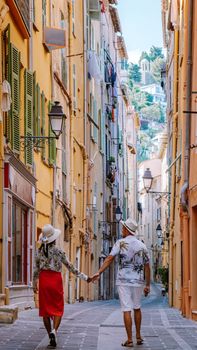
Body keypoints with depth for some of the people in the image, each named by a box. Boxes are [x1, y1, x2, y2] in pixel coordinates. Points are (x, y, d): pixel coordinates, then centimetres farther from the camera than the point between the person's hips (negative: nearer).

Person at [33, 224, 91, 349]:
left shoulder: (39, 252, 0)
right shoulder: (59, 252, -8)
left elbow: (36, 269, 7)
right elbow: (70, 267, -3)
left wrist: (35, 284, 21)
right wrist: (85, 277, 5)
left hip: (44, 280, 3)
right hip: (56, 280, -3)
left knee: (45, 310, 9)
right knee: (58, 309, 7)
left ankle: (51, 338, 9)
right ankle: (54, 331, -19)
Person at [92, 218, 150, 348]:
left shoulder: (121, 243, -3)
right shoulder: (142, 246, 8)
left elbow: (110, 258, -13)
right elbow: (147, 267, 9)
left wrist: (99, 272, -15)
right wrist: (147, 285, 15)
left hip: (124, 281, -4)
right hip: (138, 281, 4)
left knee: (127, 310, -3)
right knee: (137, 308, 19)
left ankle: (129, 340, -3)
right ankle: (139, 337, 23)